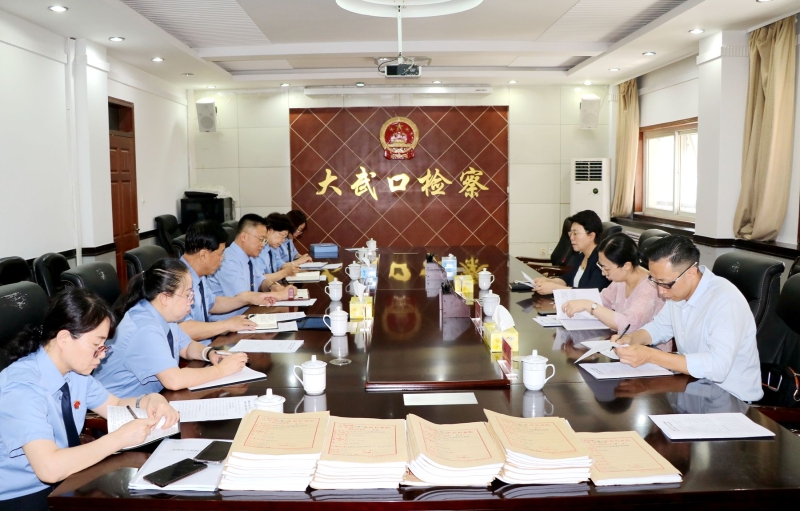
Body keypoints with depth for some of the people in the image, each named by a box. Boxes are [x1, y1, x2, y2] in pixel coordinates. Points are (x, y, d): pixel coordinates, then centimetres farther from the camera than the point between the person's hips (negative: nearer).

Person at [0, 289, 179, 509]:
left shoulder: (75, 371, -2)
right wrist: (120, 438, -28)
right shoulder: (21, 388, -26)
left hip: (63, 483, 7)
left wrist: (148, 400, -9)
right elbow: (50, 468, -34)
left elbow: (115, 406, 12)